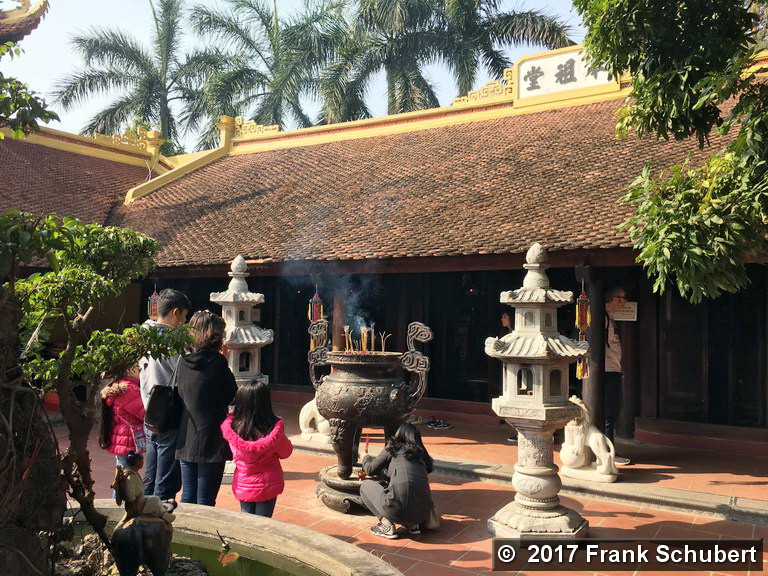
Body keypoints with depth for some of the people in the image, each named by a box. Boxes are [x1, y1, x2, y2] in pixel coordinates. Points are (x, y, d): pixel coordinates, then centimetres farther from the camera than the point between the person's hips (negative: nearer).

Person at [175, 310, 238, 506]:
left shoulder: (183, 361, 1)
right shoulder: (218, 362, -15)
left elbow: (179, 396, 9)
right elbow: (232, 397, -7)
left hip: (186, 441, 5)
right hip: (211, 442, -5)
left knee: (187, 497, 16)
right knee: (205, 501, 3)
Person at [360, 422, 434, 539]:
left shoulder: (394, 447, 6)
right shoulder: (421, 453, 18)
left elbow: (370, 470, 11)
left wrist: (366, 458, 34)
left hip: (398, 511, -6)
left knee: (365, 485, 18)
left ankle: (387, 525, 3)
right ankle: (412, 525, 16)